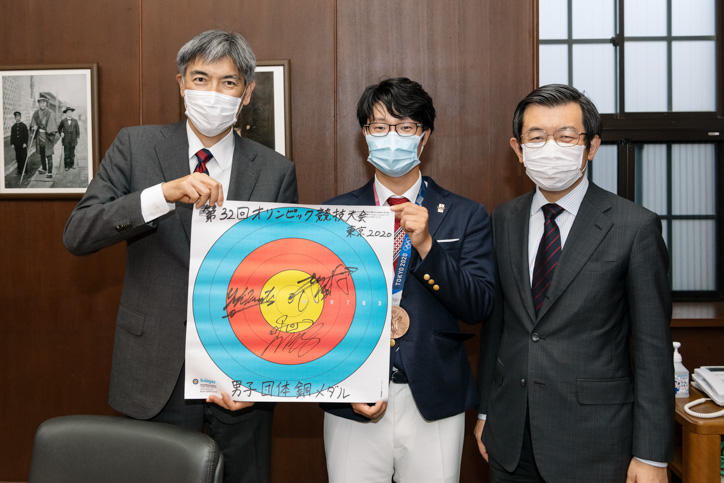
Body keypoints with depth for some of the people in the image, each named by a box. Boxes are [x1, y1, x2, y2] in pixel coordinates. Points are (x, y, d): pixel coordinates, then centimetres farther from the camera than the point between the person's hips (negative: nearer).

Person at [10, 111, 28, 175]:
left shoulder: (24, 125, 1)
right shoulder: (13, 127, 10)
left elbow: (26, 135, -2)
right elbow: (12, 135, 11)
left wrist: (25, 143, -10)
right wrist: (12, 143, 3)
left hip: (23, 144, -3)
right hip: (16, 145, 3)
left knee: (23, 157, -4)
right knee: (18, 158, 4)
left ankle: (24, 170, 2)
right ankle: (19, 170, 9)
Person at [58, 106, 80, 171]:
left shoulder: (75, 121, 4)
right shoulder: (63, 121, 3)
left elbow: (77, 130, 7)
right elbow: (59, 128, 17)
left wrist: (77, 137, 2)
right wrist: (61, 133, 0)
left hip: (73, 140, 1)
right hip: (66, 140, -1)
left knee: (72, 153, 5)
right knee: (66, 154, -2)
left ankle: (72, 165, 15)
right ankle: (66, 166, 1)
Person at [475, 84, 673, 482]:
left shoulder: (635, 227, -10)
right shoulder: (504, 221, 4)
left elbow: (651, 348, -9)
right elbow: (495, 322, 10)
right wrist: (486, 411, 11)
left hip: (592, 443, -3)